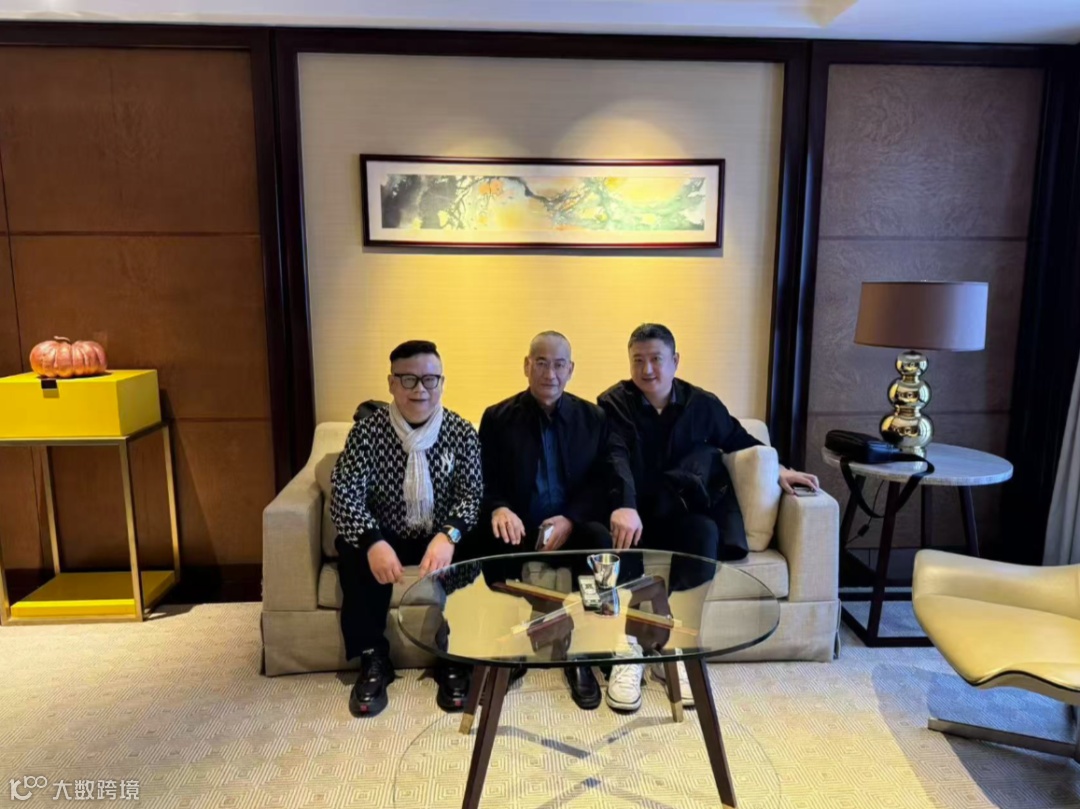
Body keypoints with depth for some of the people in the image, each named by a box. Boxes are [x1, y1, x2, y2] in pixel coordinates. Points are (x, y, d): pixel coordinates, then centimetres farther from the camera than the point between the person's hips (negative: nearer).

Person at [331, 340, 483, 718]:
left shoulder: (462, 432, -6)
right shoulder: (367, 430, -8)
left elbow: (472, 496, -11)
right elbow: (344, 495, -16)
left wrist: (448, 535, -33)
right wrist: (373, 542, -35)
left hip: (442, 538, 0)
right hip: (386, 538, 0)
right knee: (352, 551, -29)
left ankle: (454, 659, -13)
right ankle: (373, 662, -13)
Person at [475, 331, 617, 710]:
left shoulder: (594, 417, 8)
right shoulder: (497, 418, 5)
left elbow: (603, 482, 1)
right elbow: (484, 482, 2)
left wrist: (570, 519, -17)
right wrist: (499, 509, -22)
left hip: (573, 527, 1)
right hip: (519, 527, 0)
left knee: (602, 540, -32)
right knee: (497, 543, -34)